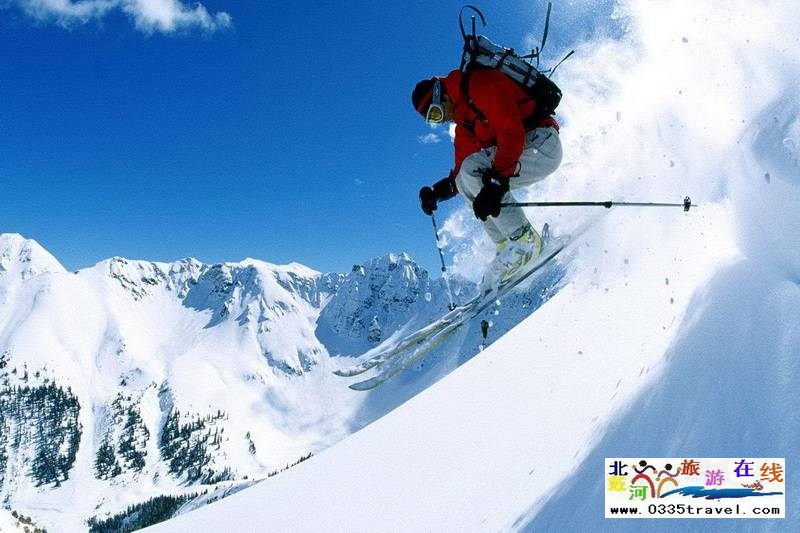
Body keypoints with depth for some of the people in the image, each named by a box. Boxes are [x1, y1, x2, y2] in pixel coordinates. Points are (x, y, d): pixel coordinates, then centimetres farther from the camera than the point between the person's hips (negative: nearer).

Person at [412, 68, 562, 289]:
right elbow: (461, 169, 18)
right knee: (464, 180, 4)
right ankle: (507, 248, 0)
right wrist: (438, 191, 1)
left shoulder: (481, 85, -13)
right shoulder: (463, 119, 16)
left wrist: (496, 182, -32)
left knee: (472, 171, -23)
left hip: (542, 143, -10)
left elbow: (512, 133, -25)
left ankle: (524, 240, -17)